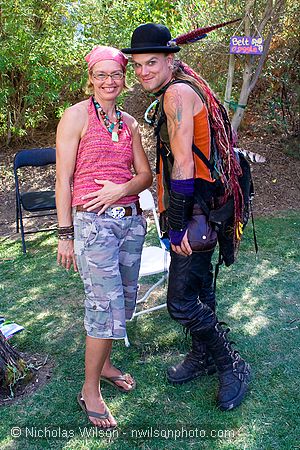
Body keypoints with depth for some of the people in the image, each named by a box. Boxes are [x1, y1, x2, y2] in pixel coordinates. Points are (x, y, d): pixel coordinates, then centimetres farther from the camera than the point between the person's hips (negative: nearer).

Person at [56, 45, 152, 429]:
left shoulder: (129, 123, 13)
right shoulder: (76, 115, -3)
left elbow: (146, 175, 11)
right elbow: (63, 178, -6)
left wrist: (121, 189, -11)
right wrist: (65, 234, -10)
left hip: (130, 220, 6)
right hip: (92, 221, -6)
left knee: (124, 299, 12)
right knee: (106, 304, -8)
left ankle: (104, 364, 35)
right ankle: (90, 390, 11)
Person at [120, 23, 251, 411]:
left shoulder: (177, 92, -17)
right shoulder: (175, 92, 16)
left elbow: (183, 165, -23)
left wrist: (177, 227, -19)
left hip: (198, 212, -10)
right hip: (194, 209, 10)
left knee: (181, 301, -6)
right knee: (198, 288, 20)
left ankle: (232, 365, 13)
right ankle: (203, 355, 38)